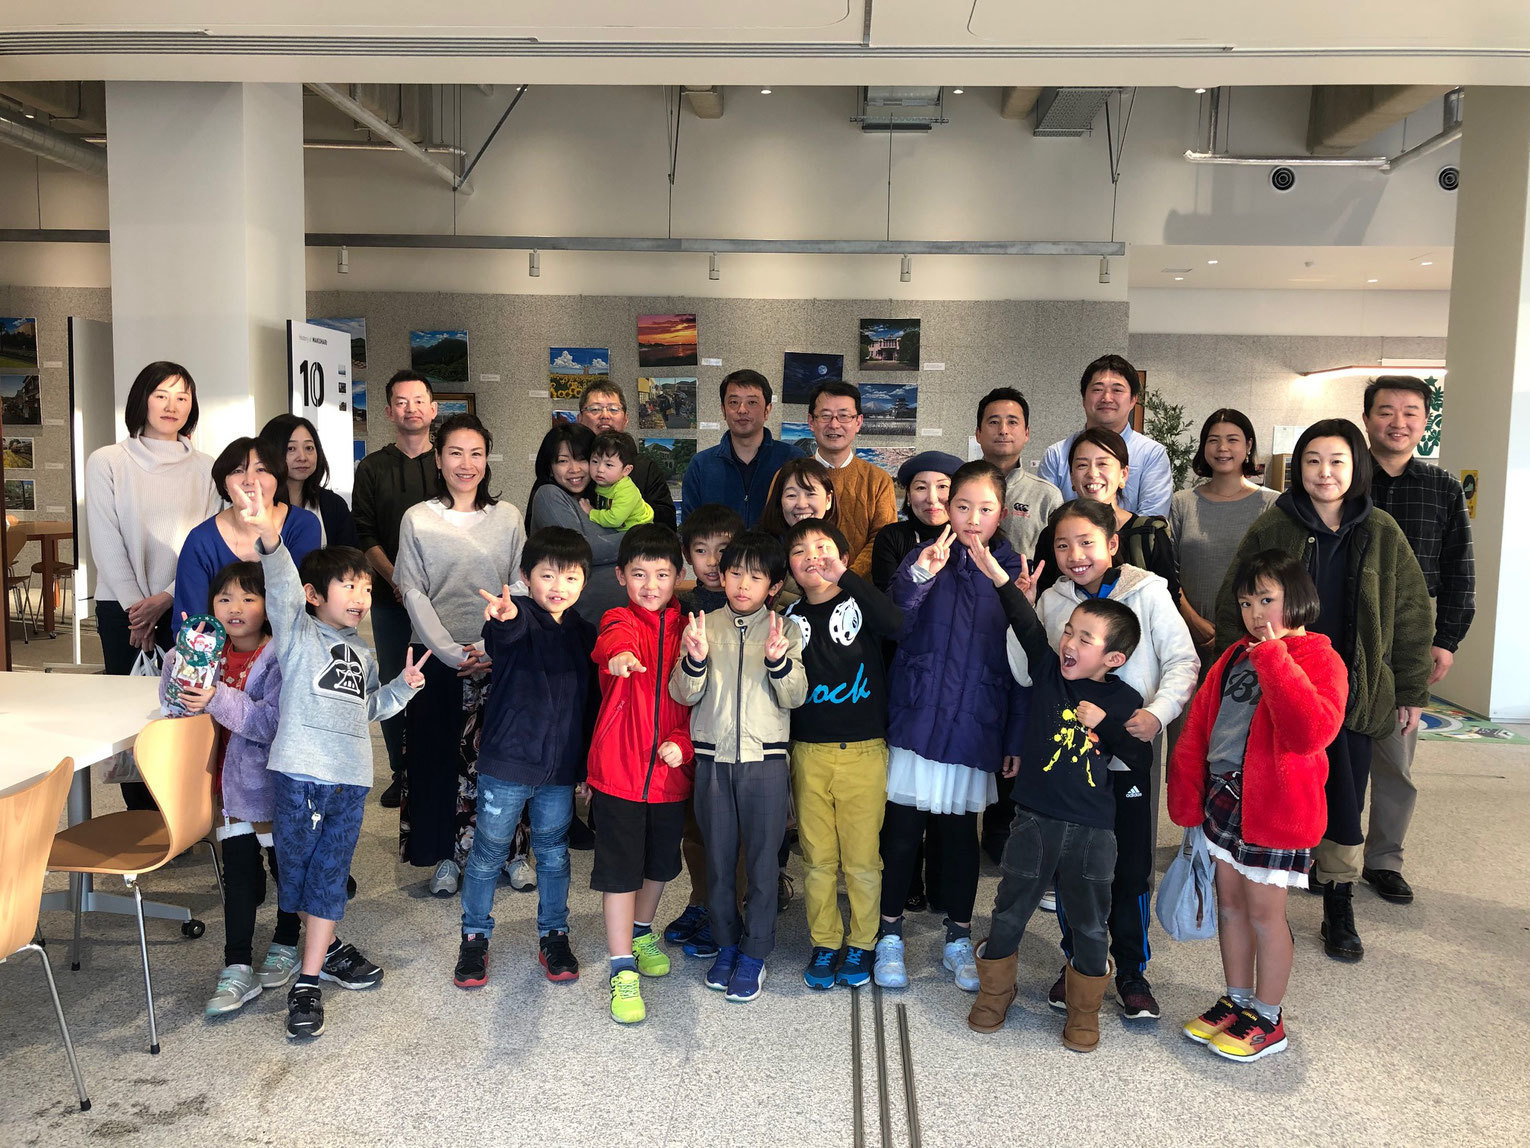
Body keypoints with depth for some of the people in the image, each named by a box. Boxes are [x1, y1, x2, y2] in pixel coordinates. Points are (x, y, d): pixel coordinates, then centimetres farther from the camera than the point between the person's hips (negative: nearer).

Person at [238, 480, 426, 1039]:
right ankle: (328, 946, 27)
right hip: (298, 770, -4)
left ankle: (308, 982, 11)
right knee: (296, 867, 6)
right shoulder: (297, 631, 1)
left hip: (350, 778, 4)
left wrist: (400, 688, 9)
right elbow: (282, 583, -18)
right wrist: (269, 533, -37)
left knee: (329, 873, 4)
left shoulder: (362, 652, 19)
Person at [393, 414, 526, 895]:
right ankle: (446, 857, 17)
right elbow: (414, 593, -1)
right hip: (437, 657, 0)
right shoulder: (417, 519, 2)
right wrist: (451, 652, -10)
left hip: (498, 657, 1)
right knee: (437, 756, 3)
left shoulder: (507, 517, 5)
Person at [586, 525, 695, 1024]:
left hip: (671, 772, 4)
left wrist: (682, 742, -11)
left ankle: (641, 933, 45)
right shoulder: (620, 620, -7)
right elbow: (616, 640, -33)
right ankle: (623, 969, 13)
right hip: (619, 771, -4)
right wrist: (621, 654, -57)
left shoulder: (686, 629, 4)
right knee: (620, 871, 1)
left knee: (660, 863, 21)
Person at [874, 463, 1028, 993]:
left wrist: (1015, 736, 3)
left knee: (961, 831, 11)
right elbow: (891, 628, -14)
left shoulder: (1011, 571, 2)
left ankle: (958, 940, 28)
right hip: (916, 719, -1)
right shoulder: (924, 559, -1)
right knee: (902, 829, 4)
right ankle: (890, 936, 21)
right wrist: (918, 578, -31)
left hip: (975, 727, 1)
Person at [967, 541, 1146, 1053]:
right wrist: (1000, 577, -27)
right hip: (1035, 819, 1)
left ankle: (1083, 1013, 31)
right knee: (1009, 915, 11)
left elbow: (1144, 764, -5)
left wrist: (1105, 723, -15)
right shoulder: (1048, 670, -1)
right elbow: (1028, 627, -15)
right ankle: (992, 997, 31)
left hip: (1093, 831, -1)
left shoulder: (1123, 700, -2)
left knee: (1090, 926, 10)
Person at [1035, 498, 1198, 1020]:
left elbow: (1183, 662, -5)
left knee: (1132, 869, 6)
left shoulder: (1146, 592, -6)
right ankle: (1077, 962, 29)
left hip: (1128, 753, -2)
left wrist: (1158, 712, -21)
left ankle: (1132, 971, 24)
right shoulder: (1051, 601, 4)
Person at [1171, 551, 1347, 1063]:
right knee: (1230, 903, 16)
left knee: (1264, 912, 3)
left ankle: (1267, 1020, 19)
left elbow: (1312, 731, -29)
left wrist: (1274, 659, -26)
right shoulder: (1236, 657, 11)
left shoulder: (1319, 660, -10)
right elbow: (1198, 726, 12)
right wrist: (1188, 799, 7)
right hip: (1222, 797, 7)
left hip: (1276, 807, -7)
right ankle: (1237, 1000, 31)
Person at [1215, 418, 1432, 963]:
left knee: (1345, 802, 7)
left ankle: (1339, 908, 23)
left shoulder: (1381, 533, 2)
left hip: (1354, 690, 1)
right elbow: (1233, 607, 2)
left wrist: (1412, 692, 7)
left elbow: (1411, 616, 7)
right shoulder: (1272, 527, -2)